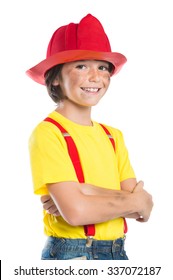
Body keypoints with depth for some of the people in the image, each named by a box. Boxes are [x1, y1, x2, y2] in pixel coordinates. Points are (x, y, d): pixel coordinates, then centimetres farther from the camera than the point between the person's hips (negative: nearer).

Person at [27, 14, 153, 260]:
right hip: (70, 253, -5)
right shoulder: (48, 133, -11)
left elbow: (143, 209, -1)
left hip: (117, 252, 5)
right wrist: (134, 201, -7)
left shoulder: (114, 136, 8)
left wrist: (89, 193, -16)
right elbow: (75, 212, -20)